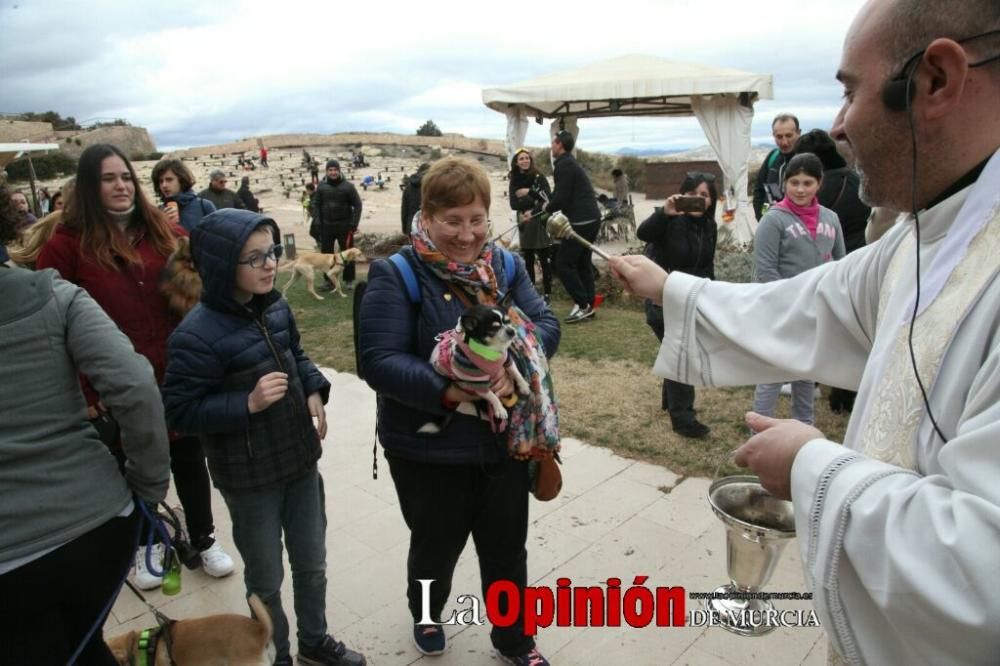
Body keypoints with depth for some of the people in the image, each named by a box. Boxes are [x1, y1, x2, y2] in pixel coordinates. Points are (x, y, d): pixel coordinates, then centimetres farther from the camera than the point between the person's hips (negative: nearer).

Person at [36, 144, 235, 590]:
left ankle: (204, 539, 35)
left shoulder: (165, 233, 0)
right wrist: (83, 390, -12)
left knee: (188, 459, 15)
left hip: (176, 376, 2)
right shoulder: (67, 243, -8)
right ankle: (147, 544, 40)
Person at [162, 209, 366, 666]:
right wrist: (248, 404, -29)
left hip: (300, 460, 6)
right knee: (266, 580, 16)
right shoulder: (198, 334, -23)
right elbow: (179, 411, -19)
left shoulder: (275, 307, -3)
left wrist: (314, 392, -4)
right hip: (248, 478, -6)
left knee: (312, 565, 22)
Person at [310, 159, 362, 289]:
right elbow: (315, 205, 6)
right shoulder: (321, 187, 2)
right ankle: (329, 280, 18)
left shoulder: (348, 186, -5)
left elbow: (357, 205, -4)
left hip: (344, 226, -2)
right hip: (326, 226, 3)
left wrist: (354, 224, -10)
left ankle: (349, 280, 16)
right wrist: (318, 222, -4)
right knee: (326, 254, 8)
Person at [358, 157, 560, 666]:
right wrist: (446, 390, -34)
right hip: (429, 449, -3)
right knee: (437, 546, 21)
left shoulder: (505, 266, 0)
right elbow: (379, 361, -21)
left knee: (507, 548, 19)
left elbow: (546, 324, -4)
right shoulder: (395, 276, -14)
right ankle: (425, 614, 54)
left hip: (504, 440, 4)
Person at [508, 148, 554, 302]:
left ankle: (547, 292, 3)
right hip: (524, 223, 3)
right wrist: (533, 200, -13)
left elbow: (547, 199, -10)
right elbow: (513, 204, -4)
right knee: (527, 260, 6)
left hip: (541, 222, -3)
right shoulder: (514, 181, 6)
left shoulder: (539, 177, -2)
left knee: (545, 259, -3)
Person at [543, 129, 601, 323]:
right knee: (583, 262, 15)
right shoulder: (571, 163, 19)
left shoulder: (564, 165, -12)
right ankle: (588, 305, 17)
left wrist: (547, 208, 1)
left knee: (563, 263, -3)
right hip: (591, 218, 10)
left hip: (581, 221, -10)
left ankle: (583, 304, -4)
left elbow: (561, 198, -17)